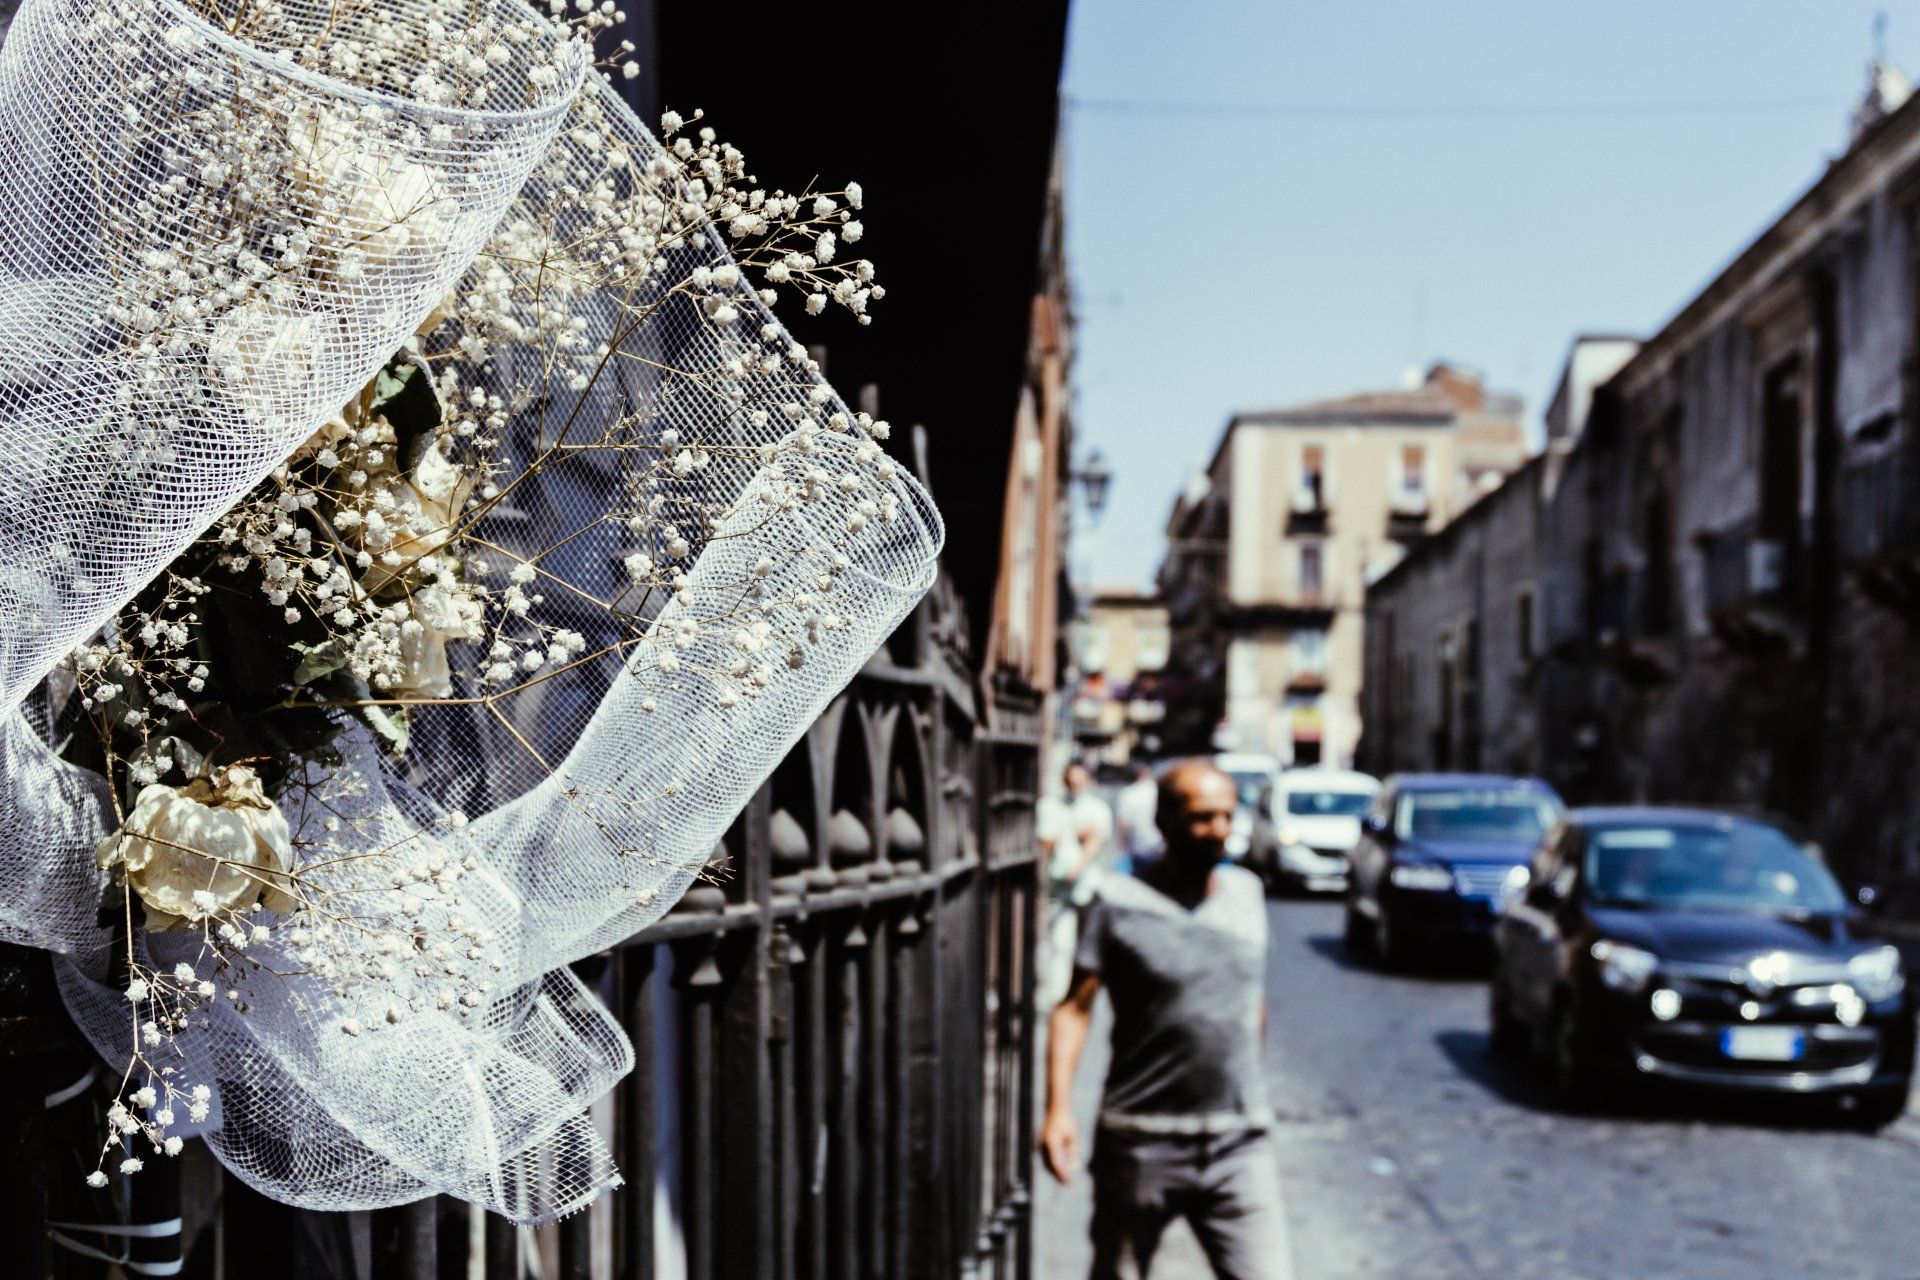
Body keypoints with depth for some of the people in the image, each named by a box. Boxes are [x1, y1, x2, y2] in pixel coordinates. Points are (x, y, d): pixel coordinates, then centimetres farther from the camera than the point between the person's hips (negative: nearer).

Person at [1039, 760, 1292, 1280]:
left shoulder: (1247, 892, 6)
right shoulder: (1118, 902, -7)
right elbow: (1074, 1007, -11)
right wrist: (1058, 1108, -21)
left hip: (1239, 1144, 3)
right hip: (1142, 1142, -3)